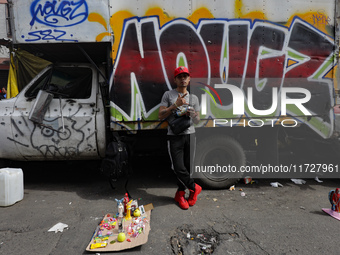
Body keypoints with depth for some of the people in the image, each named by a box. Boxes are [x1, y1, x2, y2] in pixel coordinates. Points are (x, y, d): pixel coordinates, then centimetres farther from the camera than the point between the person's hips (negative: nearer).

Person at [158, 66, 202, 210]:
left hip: (190, 135, 3)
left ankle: (180, 194, 23)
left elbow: (197, 121, 13)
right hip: (174, 137, -3)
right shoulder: (168, 95, 5)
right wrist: (175, 105, -11)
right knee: (179, 168, -7)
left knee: (187, 167, 3)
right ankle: (194, 188, 18)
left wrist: (192, 114, -10)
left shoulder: (193, 98, 14)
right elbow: (161, 116, -2)